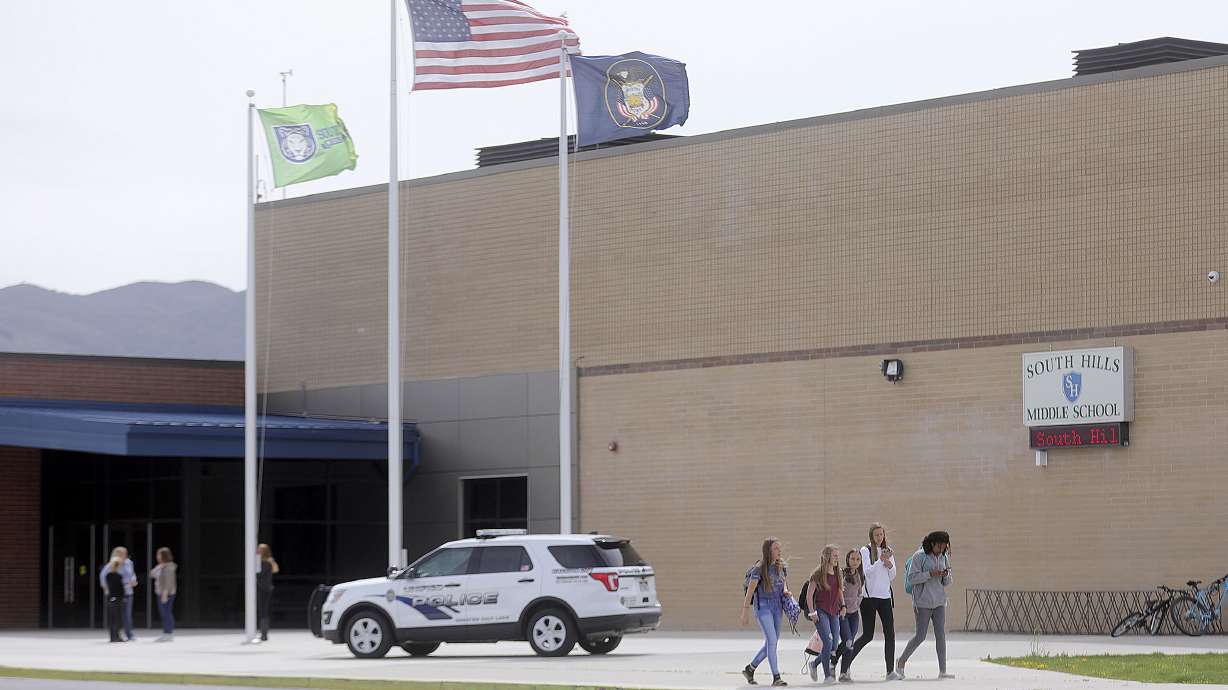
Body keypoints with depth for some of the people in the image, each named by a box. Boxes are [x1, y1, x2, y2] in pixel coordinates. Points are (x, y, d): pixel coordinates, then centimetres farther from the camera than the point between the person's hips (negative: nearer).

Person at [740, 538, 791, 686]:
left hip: (777, 606, 7)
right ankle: (776, 678, -14)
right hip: (763, 606, -7)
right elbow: (750, 591, -10)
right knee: (772, 640, -14)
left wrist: (785, 591, -3)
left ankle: (750, 668, 27)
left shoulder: (781, 567, 6)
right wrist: (745, 612, -10)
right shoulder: (759, 568, -12)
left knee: (771, 643, 10)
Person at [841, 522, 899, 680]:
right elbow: (867, 571, -14)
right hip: (869, 596, -5)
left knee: (890, 634, -2)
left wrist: (889, 564, -8)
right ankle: (845, 665, 8)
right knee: (867, 635, -5)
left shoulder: (887, 550, 13)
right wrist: (880, 561, -26)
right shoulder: (866, 550, -3)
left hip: (885, 596, 5)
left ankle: (890, 671, 1)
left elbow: (893, 575, 11)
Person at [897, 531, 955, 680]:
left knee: (941, 635, -2)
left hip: (939, 602, 5)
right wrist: (930, 574, -21)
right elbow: (911, 578, -13)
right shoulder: (919, 556, -7)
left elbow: (947, 583, 15)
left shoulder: (944, 557, 10)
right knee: (920, 636, -4)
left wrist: (946, 575, -8)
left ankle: (942, 670, -2)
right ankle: (901, 661, 17)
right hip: (923, 602, -5)